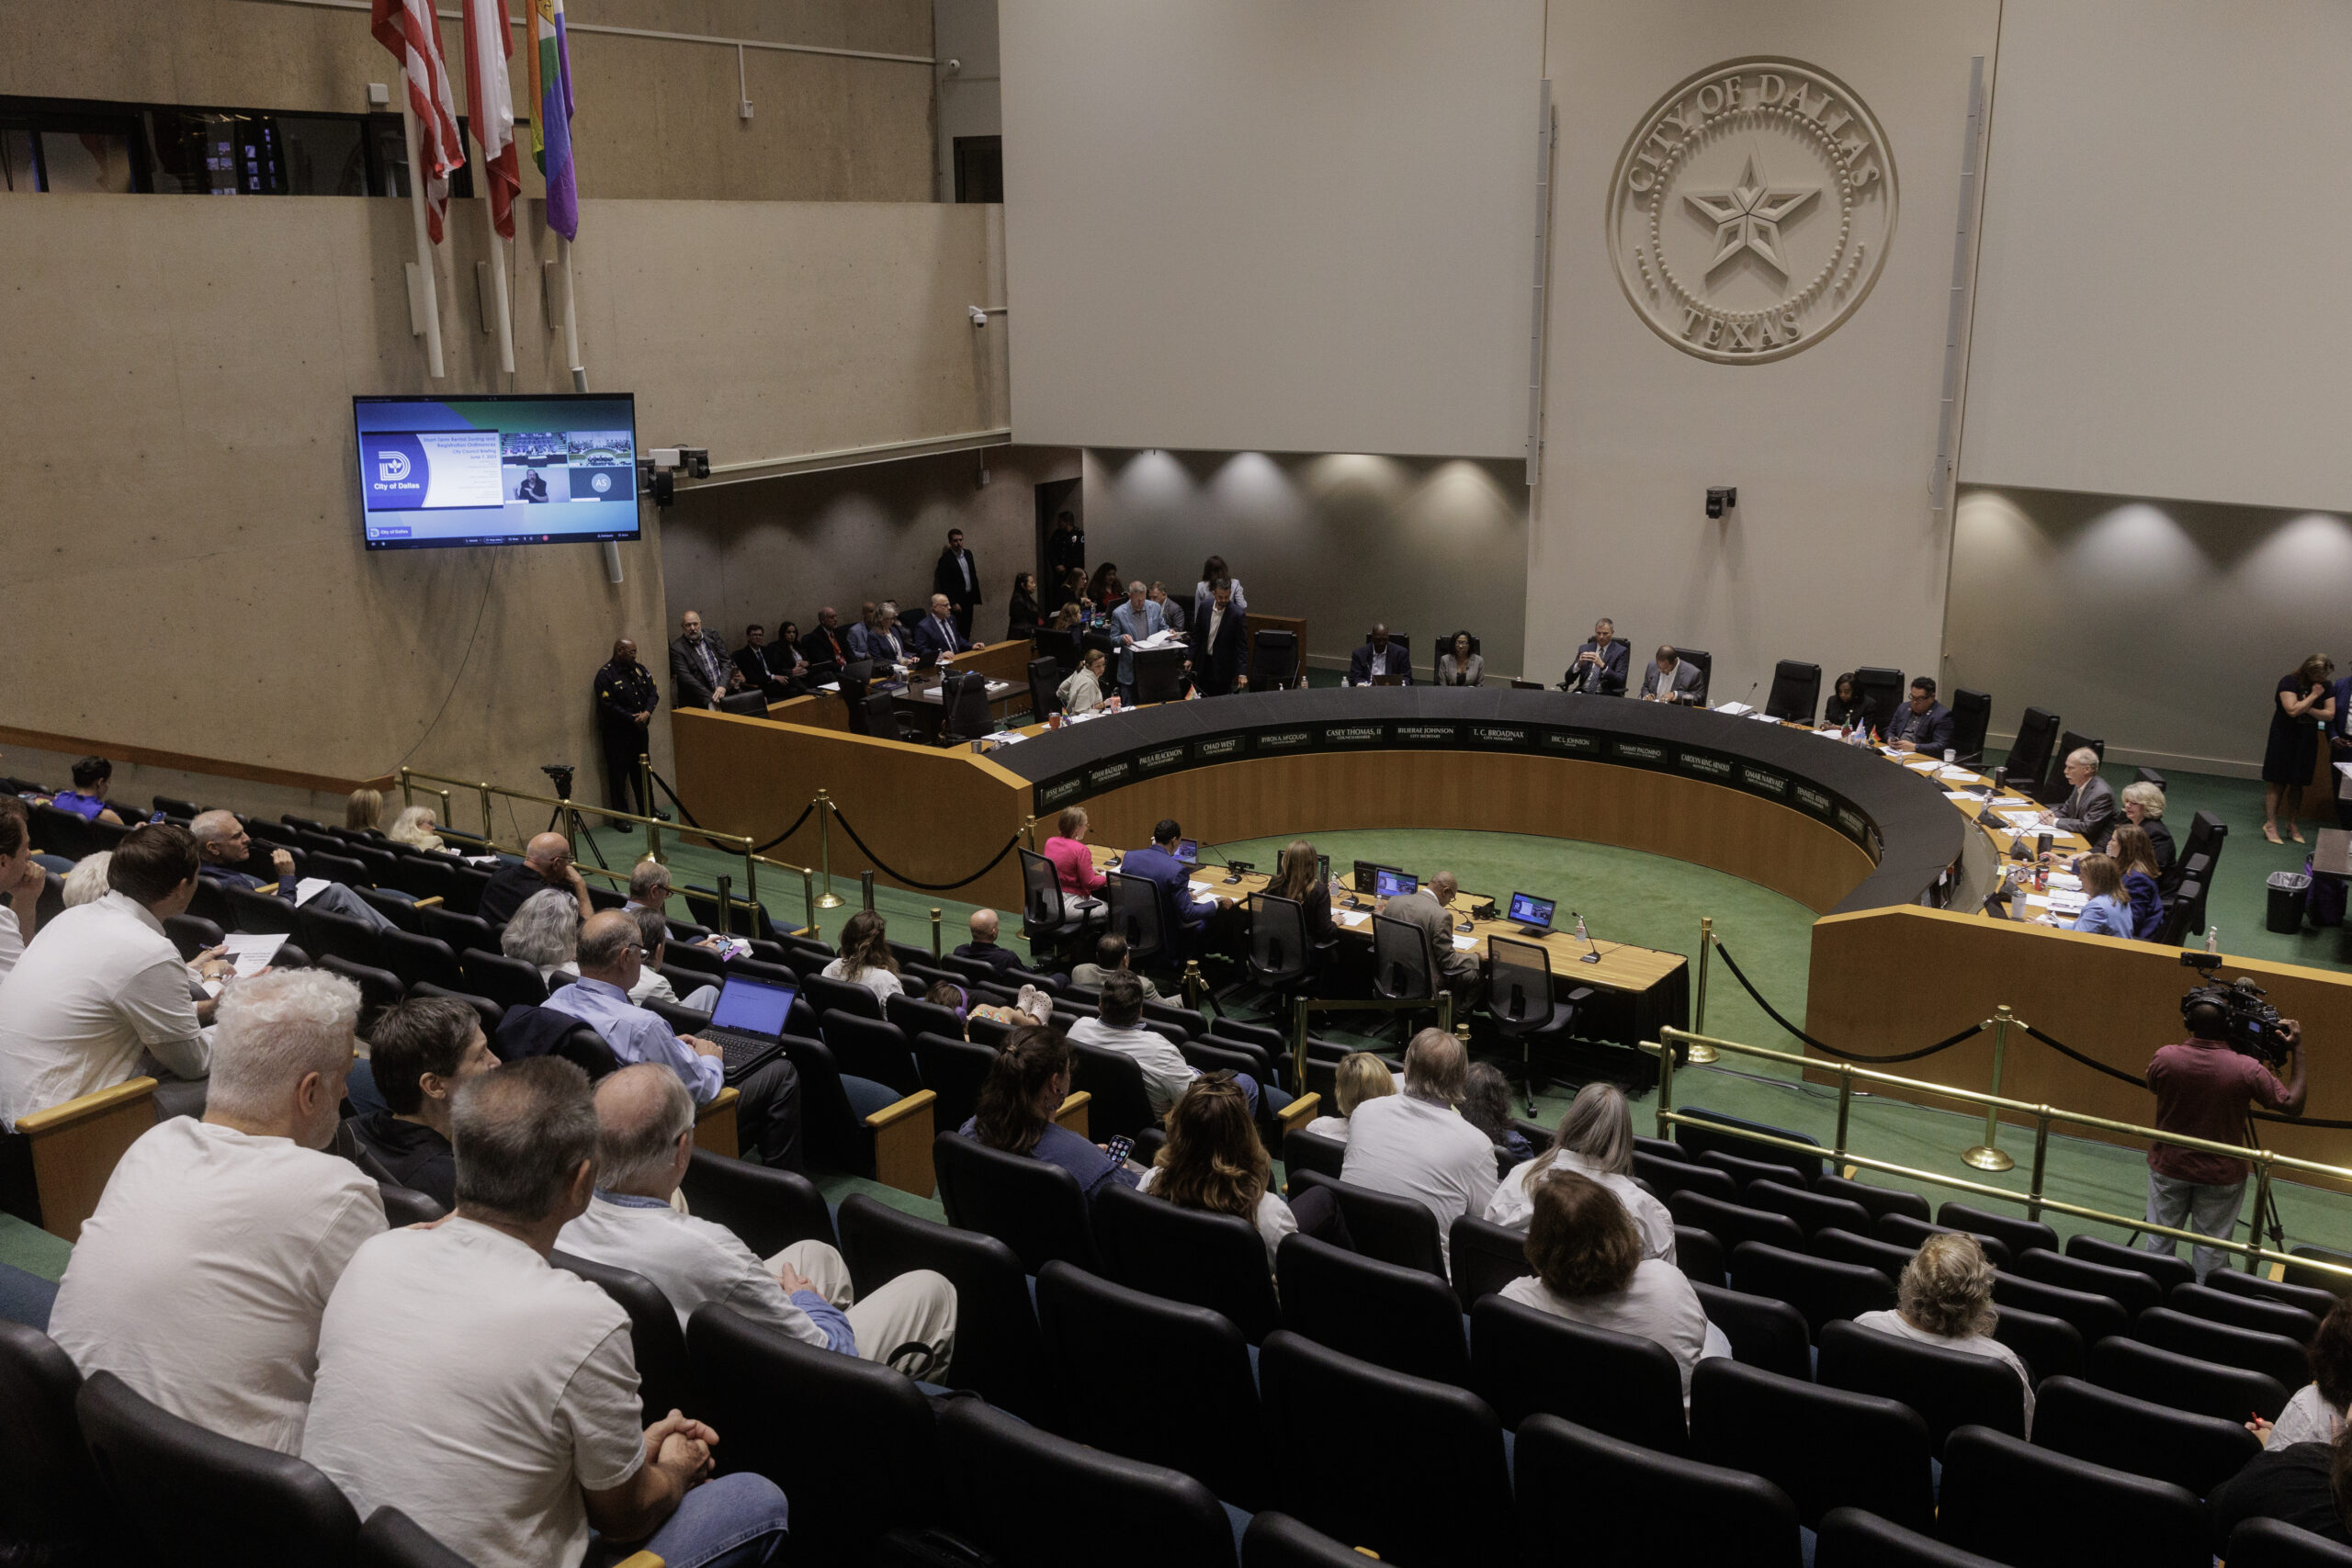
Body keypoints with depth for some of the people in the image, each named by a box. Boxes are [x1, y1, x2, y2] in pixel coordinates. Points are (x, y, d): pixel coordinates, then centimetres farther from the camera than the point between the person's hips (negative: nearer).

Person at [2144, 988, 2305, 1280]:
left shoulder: (2164, 1058, -18)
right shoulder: (2246, 1070, -23)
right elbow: (2293, 1105, -10)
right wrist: (2297, 1051, -8)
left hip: (2168, 1168, 2)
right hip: (2221, 1176, -1)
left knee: (2158, 1243, 17)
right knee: (2210, 1251, 14)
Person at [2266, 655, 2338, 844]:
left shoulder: (2326, 687, 4)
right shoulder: (2289, 682, -13)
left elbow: (2330, 714, -3)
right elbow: (2292, 710, -22)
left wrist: (2307, 709, -16)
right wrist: (2313, 696, -17)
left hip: (2307, 740, 5)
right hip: (2284, 738, -5)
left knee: (2297, 783, 9)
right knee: (2277, 781, -3)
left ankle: (2292, 824, 16)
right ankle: (2271, 823, -1)